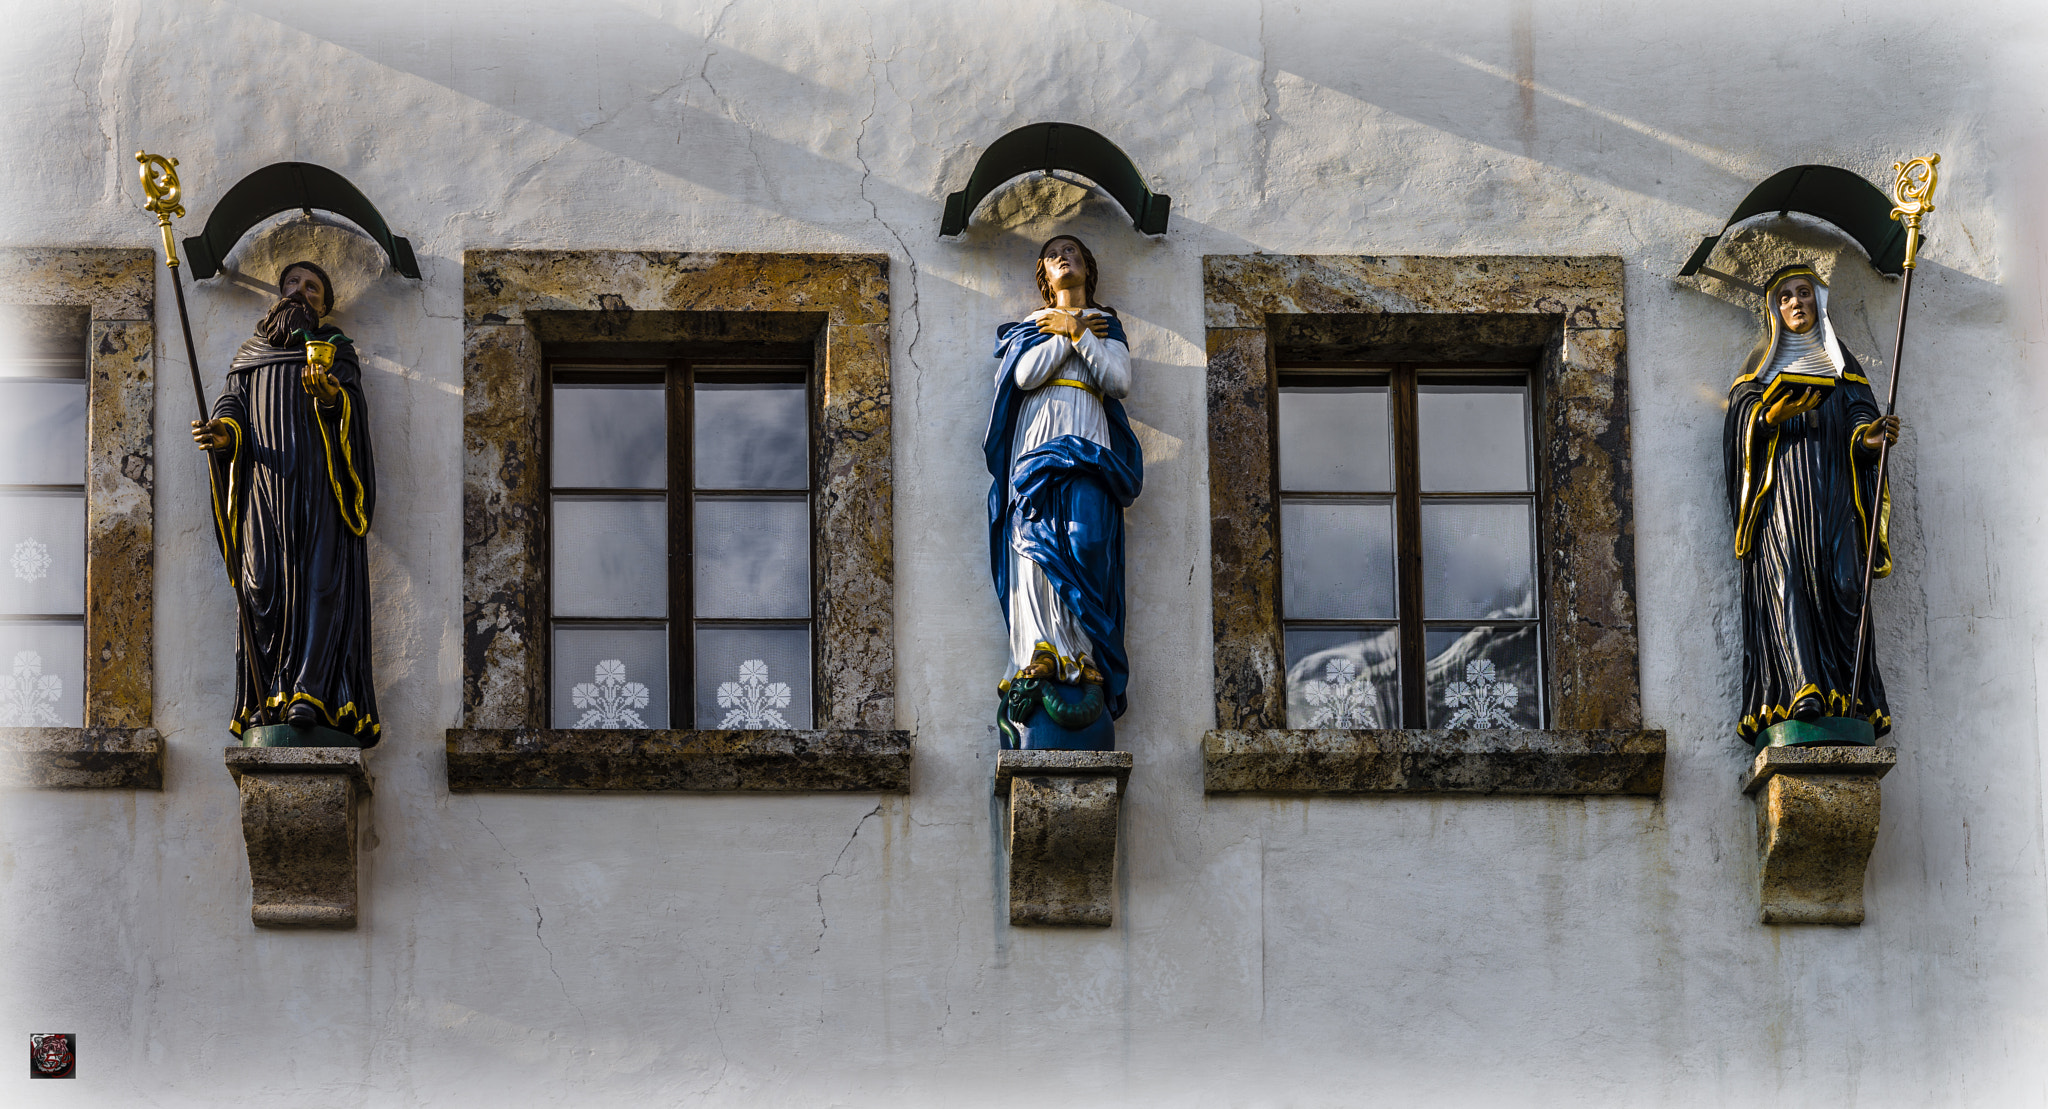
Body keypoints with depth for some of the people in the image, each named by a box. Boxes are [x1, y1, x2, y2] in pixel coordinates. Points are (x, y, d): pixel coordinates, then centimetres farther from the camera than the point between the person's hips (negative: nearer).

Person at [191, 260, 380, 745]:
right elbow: (233, 405, 9)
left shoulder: (338, 350, 15)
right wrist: (221, 434, -16)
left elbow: (352, 405, -3)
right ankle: (266, 698, -8)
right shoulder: (250, 355, 23)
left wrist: (330, 395, -28)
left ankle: (310, 693, -23)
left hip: (320, 478, -2)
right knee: (264, 584, -9)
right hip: (265, 481, 2)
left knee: (319, 578, -15)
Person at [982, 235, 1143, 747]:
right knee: (1035, 540, -16)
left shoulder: (1107, 326, 20)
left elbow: (1119, 383, 3)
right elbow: (1024, 375, 1)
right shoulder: (1031, 325, 21)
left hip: (1086, 437, -1)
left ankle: (1086, 655, -22)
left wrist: (1076, 333, 1)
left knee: (1085, 540, -17)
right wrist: (1072, 335, 2)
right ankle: (1041, 652, -24)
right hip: (1037, 432, 1)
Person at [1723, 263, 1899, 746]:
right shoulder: (1761, 366, 18)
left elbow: (1860, 416, 5)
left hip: (1832, 495, 1)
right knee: (1785, 581, -18)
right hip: (1780, 492, -1)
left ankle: (1849, 700, -15)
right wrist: (1769, 417, -19)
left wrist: (1869, 435, -19)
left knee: (1840, 584, -11)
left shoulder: (1841, 366, 20)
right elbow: (1741, 418, 3)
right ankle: (1800, 693, -30)